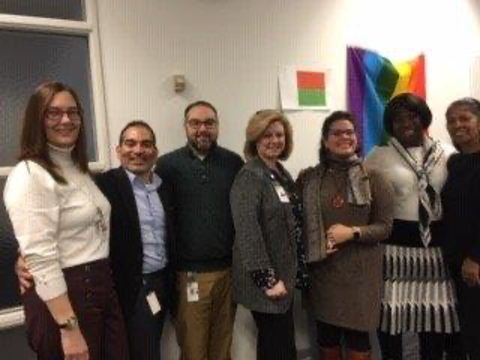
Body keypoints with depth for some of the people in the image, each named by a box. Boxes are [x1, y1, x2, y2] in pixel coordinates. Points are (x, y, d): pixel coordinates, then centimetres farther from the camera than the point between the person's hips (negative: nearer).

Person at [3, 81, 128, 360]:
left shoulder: (78, 168, 12)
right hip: (62, 296, -8)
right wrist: (69, 328, -22)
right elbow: (40, 258, -21)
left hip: (103, 288, 8)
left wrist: (104, 283, 16)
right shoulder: (30, 175, -15)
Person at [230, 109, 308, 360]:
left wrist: (286, 276, 14)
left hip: (284, 275, 8)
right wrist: (267, 279, -22)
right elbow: (247, 231, -22)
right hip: (265, 279, -8)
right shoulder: (249, 176, -15)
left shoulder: (281, 174, 11)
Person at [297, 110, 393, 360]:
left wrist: (352, 232, -17)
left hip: (360, 271, -1)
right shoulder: (308, 178, 3)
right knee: (326, 339, 12)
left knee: (358, 339, 6)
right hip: (321, 270, 2)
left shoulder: (373, 177, -1)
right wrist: (313, 249, -9)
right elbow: (299, 222, 8)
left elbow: (385, 226, -2)